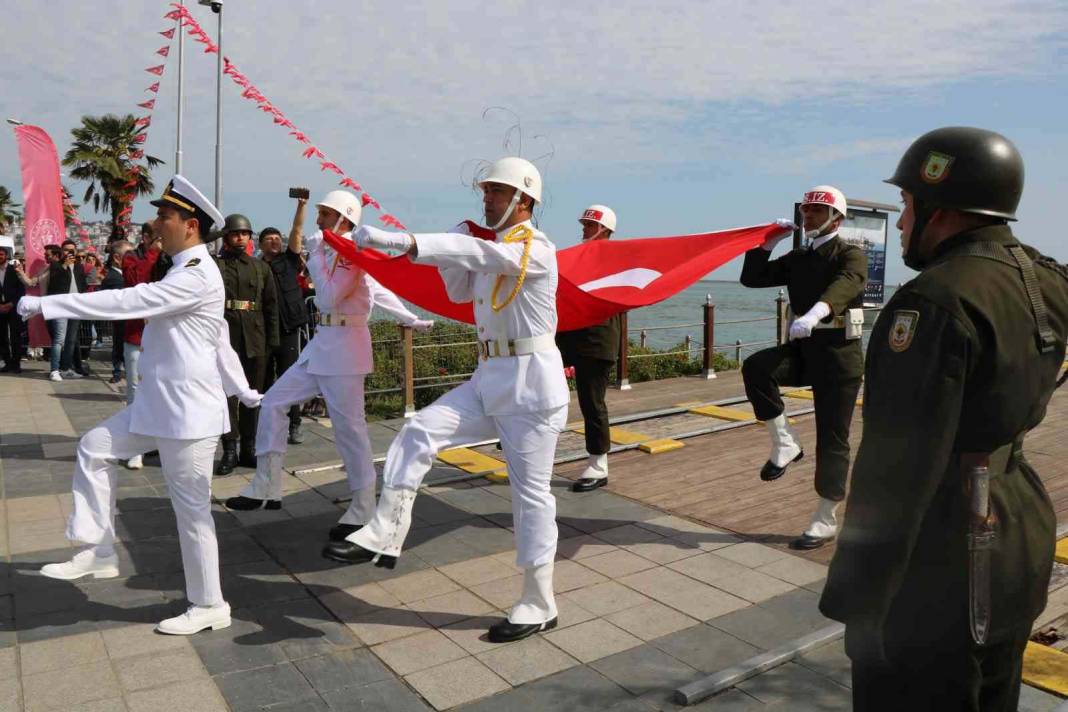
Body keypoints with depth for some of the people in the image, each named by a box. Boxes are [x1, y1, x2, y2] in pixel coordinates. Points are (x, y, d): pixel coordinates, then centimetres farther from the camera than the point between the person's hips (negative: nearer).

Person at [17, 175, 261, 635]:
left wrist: (46, 303, -18)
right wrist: (243, 391, 24)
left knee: (191, 508, 0)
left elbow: (127, 301, -25)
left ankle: (209, 606, 15)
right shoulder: (189, 271, 15)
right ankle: (99, 553, 24)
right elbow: (219, 342, 20)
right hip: (159, 404, 10)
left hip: (188, 409, -10)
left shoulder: (196, 276, -18)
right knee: (95, 448, 14)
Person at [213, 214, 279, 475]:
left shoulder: (261, 267, 13)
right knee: (227, 394, -1)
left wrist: (272, 341, 6)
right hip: (225, 338, -3)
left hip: (255, 341, 3)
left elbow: (271, 306, 11)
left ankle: (249, 449, 18)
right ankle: (230, 451, 6)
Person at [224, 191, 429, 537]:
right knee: (273, 402, 10)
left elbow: (328, 297, -21)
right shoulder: (332, 252, 15)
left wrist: (315, 254, -10)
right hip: (322, 342, 10)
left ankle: (363, 508, 8)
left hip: (344, 344, -10)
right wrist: (412, 319, 22)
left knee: (348, 426, -5)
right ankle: (266, 488, 18)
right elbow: (379, 291, 18)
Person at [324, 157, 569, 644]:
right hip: (489, 379, 8)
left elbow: (478, 254, -31)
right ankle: (385, 536, -5)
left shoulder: (535, 247, -13)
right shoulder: (492, 248, 16)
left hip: (531, 383, -8)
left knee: (530, 492, 0)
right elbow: (459, 291, 23)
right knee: (418, 433, -8)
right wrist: (449, 248, 6)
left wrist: (400, 241, -41)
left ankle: (539, 604, 13)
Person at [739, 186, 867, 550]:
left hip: (838, 353, -5)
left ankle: (825, 521, 11)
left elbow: (844, 285, -30)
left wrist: (815, 312, -51)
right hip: (803, 347, 5)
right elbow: (752, 278, 11)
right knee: (756, 367, -27)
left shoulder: (851, 256, -6)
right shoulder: (797, 258, 14)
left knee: (832, 439, -1)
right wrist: (768, 242, 1)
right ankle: (784, 443, -10)